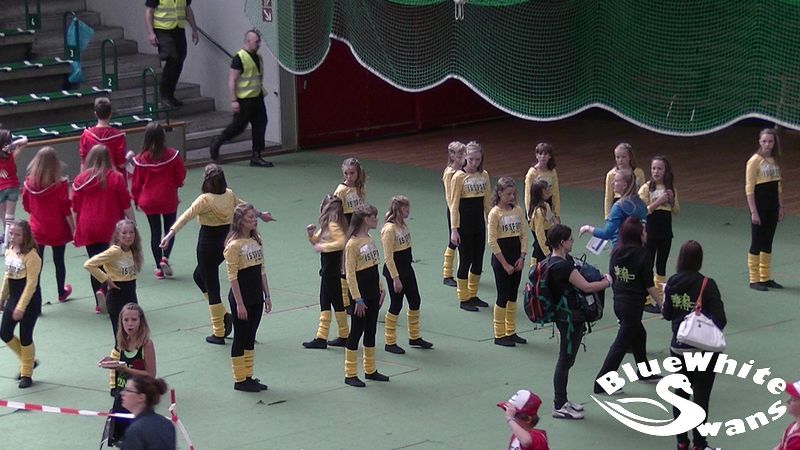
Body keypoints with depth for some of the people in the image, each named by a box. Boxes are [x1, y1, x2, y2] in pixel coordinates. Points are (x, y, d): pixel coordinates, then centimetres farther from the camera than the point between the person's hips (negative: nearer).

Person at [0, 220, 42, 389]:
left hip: (29, 302, -8)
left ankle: (26, 373, 19)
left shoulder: (31, 256, -20)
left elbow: (31, 283, -20)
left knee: (25, 337, 2)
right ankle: (28, 362, 29)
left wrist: (21, 307, -20)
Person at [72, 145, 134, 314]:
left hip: (87, 229, 3)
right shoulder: (116, 178, -5)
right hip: (110, 228, -3)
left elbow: (75, 208, 7)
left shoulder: (80, 179, 3)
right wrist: (133, 224, 7)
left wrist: (76, 228, 16)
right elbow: (126, 205, -3)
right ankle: (103, 289, -22)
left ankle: (99, 304, 14)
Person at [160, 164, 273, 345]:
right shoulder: (229, 195, -1)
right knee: (199, 275, 27)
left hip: (208, 245, -7)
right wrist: (260, 214, 38)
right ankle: (224, 316, 20)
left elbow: (186, 216, -31)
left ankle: (219, 333, 10)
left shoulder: (205, 200, -20)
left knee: (212, 288, 3)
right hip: (225, 241, 7)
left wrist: (170, 233, -39)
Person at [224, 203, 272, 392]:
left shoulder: (257, 240, 7)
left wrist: (267, 295, 11)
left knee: (250, 338, 13)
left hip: (256, 297, 7)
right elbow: (232, 276, -16)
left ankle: (248, 377, 20)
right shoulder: (234, 245, -16)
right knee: (240, 338, 2)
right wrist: (239, 304, -18)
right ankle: (239, 380, 10)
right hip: (241, 297, -7)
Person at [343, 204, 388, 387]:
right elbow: (350, 274, -17)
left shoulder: (370, 240, 9)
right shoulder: (352, 244, -17)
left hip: (373, 295, 8)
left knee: (371, 331, 15)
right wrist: (358, 299, -18)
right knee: (356, 332, -1)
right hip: (361, 296, -8)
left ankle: (370, 370, 24)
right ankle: (350, 374, 6)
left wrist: (380, 289, 13)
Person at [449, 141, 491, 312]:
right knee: (465, 261, 0)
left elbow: (487, 202, 11)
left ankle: (473, 295, 24)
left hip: (479, 224, 6)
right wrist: (454, 229, -15)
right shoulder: (459, 177, -11)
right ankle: (463, 299, 10)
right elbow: (454, 205, -12)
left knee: (478, 261, 11)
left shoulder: (484, 176, 4)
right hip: (464, 224, -5)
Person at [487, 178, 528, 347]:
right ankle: (499, 335, 8)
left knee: (513, 296, 12)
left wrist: (522, 257, -5)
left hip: (516, 258, 6)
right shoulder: (495, 213, -12)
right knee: (503, 296, -1)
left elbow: (524, 235, 7)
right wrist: (505, 264, -14)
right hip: (501, 258, -6)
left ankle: (511, 332, 21)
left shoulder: (518, 211, 5)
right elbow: (492, 241, -13)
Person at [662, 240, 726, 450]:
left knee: (681, 393, 16)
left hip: (678, 348, 4)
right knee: (701, 396, 4)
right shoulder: (707, 285, -17)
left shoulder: (672, 283, -4)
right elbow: (720, 319, -19)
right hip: (703, 349, -4)